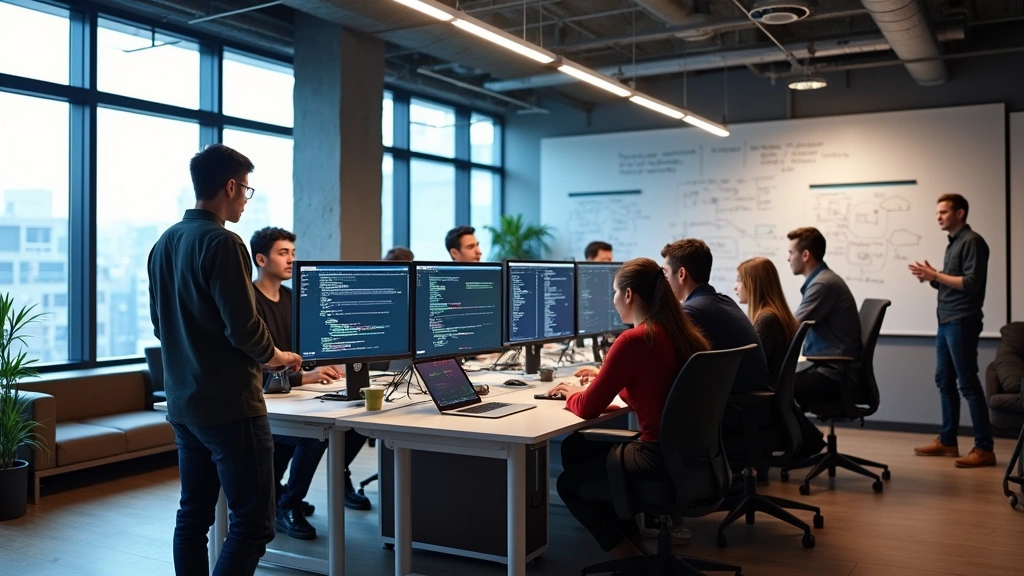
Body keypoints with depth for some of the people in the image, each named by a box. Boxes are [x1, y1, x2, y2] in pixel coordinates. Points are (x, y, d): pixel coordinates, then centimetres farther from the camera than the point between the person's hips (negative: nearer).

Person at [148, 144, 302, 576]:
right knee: (253, 524, -3)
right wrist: (275, 357, -2)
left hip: (182, 404, 9)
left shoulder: (164, 243, 10)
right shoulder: (222, 243, -17)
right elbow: (244, 327, -20)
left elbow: (160, 324, 17)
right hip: (229, 406, -9)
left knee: (193, 515, 16)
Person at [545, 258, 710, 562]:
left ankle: (627, 555, 24)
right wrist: (606, 379, 23)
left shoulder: (633, 340, -21)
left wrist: (573, 393, 9)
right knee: (574, 447, 22)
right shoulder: (682, 332, 4)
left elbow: (588, 408, -12)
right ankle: (634, 545, 27)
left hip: (660, 457, -8)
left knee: (568, 482, 17)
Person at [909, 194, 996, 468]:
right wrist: (932, 277, 2)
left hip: (962, 323, -9)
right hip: (946, 322, 9)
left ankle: (984, 448, -3)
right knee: (944, 381, 12)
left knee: (968, 383, -8)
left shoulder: (972, 241, -10)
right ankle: (947, 440, 20)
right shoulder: (953, 243, 18)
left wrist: (935, 275, -15)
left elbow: (971, 283, -18)